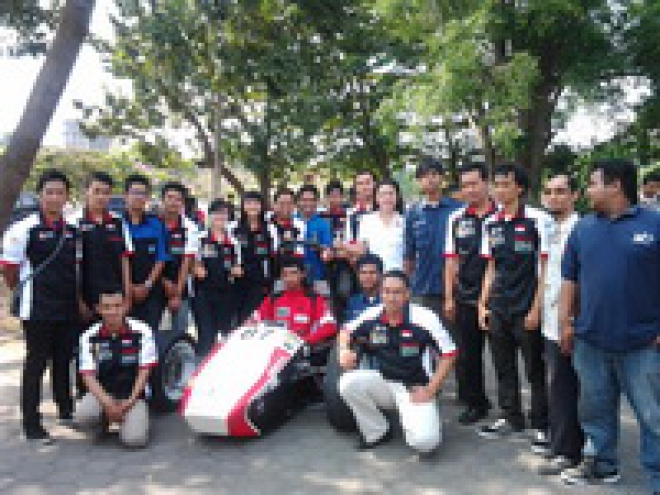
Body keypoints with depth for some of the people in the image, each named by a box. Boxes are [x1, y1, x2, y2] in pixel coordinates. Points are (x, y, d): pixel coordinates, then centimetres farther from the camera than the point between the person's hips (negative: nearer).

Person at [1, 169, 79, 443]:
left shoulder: (72, 230, 9)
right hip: (37, 309, -5)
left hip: (68, 308, 5)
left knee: (64, 360, 16)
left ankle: (66, 410, 33)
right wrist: (23, 293, 4)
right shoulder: (24, 228, -9)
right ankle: (31, 424, 12)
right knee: (36, 363, 1)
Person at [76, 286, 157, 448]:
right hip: (103, 393, 2)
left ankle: (125, 419, 13)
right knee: (82, 417, -30)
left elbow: (144, 371, -6)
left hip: (133, 395, -1)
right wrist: (108, 404, -21)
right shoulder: (89, 337, -6)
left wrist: (129, 402, -14)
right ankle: (104, 421, 7)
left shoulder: (142, 331, -10)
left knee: (134, 440, -23)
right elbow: (88, 376, -7)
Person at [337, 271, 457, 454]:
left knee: (424, 441, -26)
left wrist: (430, 390, -14)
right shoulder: (371, 316, -7)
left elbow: (449, 354, -9)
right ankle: (377, 431, 1)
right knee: (348, 383, -23)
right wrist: (344, 350, -11)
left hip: (415, 388, -4)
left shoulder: (424, 318, -18)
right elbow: (347, 331, 12)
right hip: (384, 383, 4)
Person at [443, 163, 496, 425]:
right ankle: (475, 403, 26)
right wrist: (449, 297, 4)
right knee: (467, 354, 10)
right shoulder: (456, 219, 7)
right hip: (465, 298, 4)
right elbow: (451, 261, 8)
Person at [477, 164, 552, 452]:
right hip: (498, 309, 6)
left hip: (527, 309, -5)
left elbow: (545, 267, -7)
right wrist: (483, 304, 9)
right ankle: (511, 418, 30)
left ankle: (540, 425, 20)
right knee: (503, 367, 14)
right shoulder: (491, 224, 9)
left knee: (535, 370, 5)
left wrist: (536, 308, -11)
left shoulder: (538, 220, -8)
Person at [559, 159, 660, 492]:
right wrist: (566, 322, 4)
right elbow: (569, 279, 9)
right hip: (590, 340, 4)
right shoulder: (583, 227, 6)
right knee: (596, 409, 17)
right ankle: (601, 464, 34)